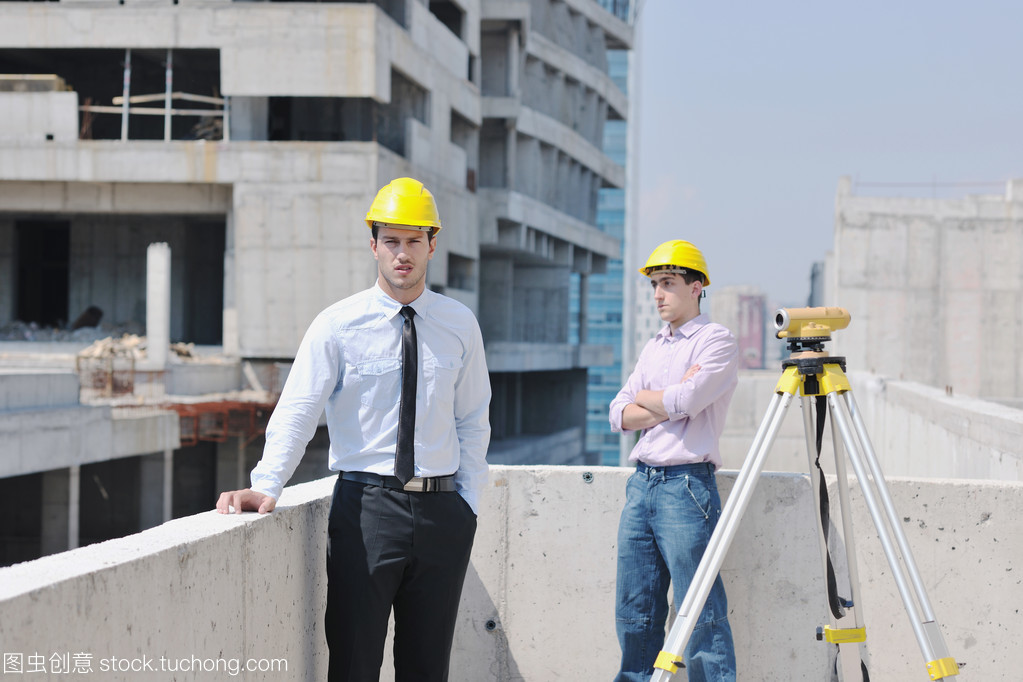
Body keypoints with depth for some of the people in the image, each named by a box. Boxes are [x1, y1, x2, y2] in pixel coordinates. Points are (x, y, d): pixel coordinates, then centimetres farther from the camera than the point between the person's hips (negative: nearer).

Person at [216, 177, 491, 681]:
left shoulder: (460, 325, 8)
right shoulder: (337, 325, -1)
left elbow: (473, 421, 14)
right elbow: (297, 411, -9)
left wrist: (468, 502, 6)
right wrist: (267, 483, -24)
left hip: (442, 510, 3)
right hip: (365, 503, -3)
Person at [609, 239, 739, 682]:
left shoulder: (716, 342, -4)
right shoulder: (654, 347, 19)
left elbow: (684, 401, -17)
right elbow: (619, 414, 10)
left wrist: (644, 397, 2)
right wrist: (669, 404, -6)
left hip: (686, 484, -8)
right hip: (641, 482, 8)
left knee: (700, 612, -9)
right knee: (634, 611, 10)